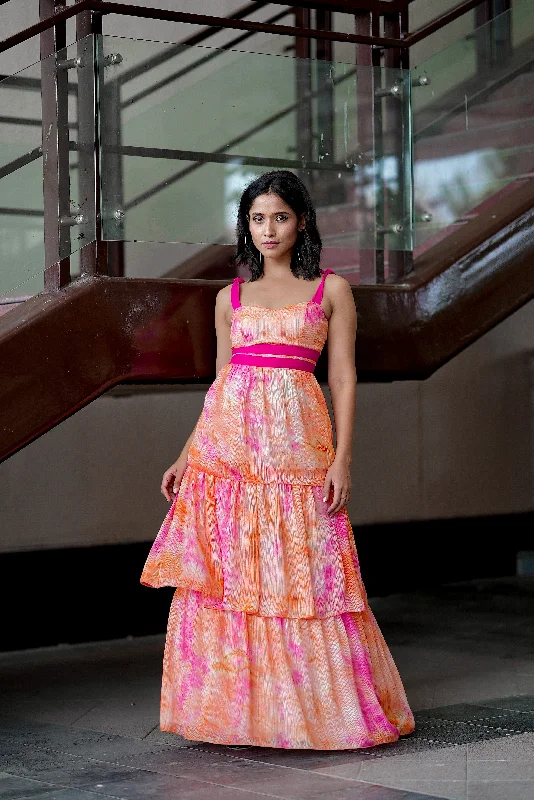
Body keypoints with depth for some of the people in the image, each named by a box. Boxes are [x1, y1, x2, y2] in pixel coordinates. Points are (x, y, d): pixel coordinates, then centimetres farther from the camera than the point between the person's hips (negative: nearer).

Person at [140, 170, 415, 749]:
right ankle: (234, 704, 9)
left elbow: (343, 378, 3)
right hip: (227, 440, 3)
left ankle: (320, 706, 10)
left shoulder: (331, 290, 8)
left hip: (296, 441, -3)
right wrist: (186, 457, 11)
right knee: (225, 571, -1)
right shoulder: (231, 297, 15)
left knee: (299, 573, -3)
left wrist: (342, 457, -6)